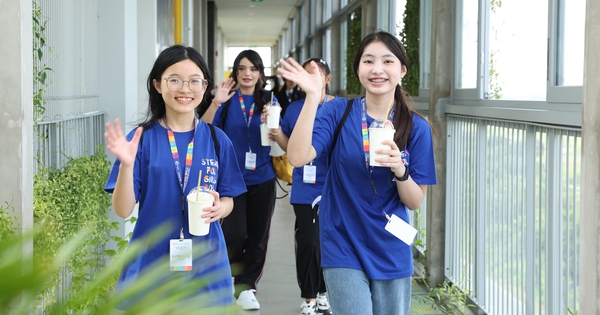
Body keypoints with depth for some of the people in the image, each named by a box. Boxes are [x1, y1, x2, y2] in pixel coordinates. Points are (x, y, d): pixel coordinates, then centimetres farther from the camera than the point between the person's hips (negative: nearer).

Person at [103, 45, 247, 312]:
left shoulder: (217, 140, 1)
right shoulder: (142, 139, -5)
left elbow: (229, 200, 8)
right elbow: (123, 210, -8)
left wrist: (219, 208, -14)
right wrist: (126, 165, -24)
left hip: (205, 265, 2)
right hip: (151, 265, -2)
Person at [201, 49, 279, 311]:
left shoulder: (269, 100, 4)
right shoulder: (227, 100, -1)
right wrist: (216, 103, -21)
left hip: (261, 179, 2)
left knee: (258, 237, 6)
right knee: (236, 234, -11)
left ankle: (246, 286, 20)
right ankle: (236, 271, 19)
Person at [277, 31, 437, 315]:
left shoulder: (417, 128, -2)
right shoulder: (338, 112, -6)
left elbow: (415, 202, -1)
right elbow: (298, 157, -20)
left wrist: (400, 169, -21)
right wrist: (312, 97, -27)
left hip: (391, 253, 3)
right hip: (344, 249, -2)